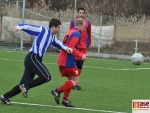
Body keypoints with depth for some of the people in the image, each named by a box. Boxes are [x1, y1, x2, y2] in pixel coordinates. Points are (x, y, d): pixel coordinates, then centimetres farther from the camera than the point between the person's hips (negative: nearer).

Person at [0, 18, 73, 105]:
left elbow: (58, 43, 32)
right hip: (33, 58, -9)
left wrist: (66, 48, 13)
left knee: (24, 84, 5)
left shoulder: (52, 37, 19)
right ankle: (25, 87, -12)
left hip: (33, 59, 9)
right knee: (47, 77, -16)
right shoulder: (42, 30, -7)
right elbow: (29, 27, -13)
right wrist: (19, 27, -31)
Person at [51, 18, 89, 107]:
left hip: (62, 60, 10)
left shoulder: (70, 32, 19)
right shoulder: (76, 34, -11)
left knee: (71, 80, 16)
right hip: (68, 61, -10)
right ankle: (57, 91, -11)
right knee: (75, 80, -4)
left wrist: (81, 55, 19)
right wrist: (81, 56, -17)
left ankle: (65, 99, 13)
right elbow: (71, 48, -22)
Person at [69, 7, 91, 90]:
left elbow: (89, 34, 14)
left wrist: (89, 43, 13)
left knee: (80, 64, 4)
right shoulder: (73, 22, -1)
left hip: (83, 46, 2)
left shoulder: (87, 22, 6)